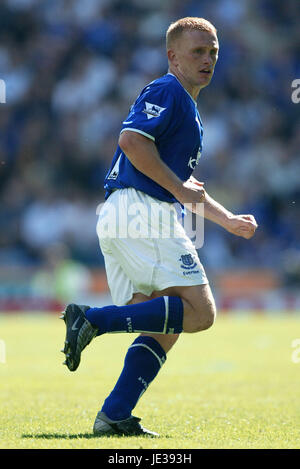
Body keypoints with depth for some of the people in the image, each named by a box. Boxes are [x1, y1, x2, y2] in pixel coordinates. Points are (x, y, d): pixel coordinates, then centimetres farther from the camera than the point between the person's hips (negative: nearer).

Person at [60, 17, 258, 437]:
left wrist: (228, 220, 30)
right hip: (141, 214, -10)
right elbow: (132, 139, -21)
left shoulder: (187, 106, 28)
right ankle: (95, 319, -20)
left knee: (164, 329, 9)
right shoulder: (167, 91, -4)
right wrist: (178, 189, -16)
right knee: (200, 311, -14)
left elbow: (186, 186, 36)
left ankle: (114, 415, -1)